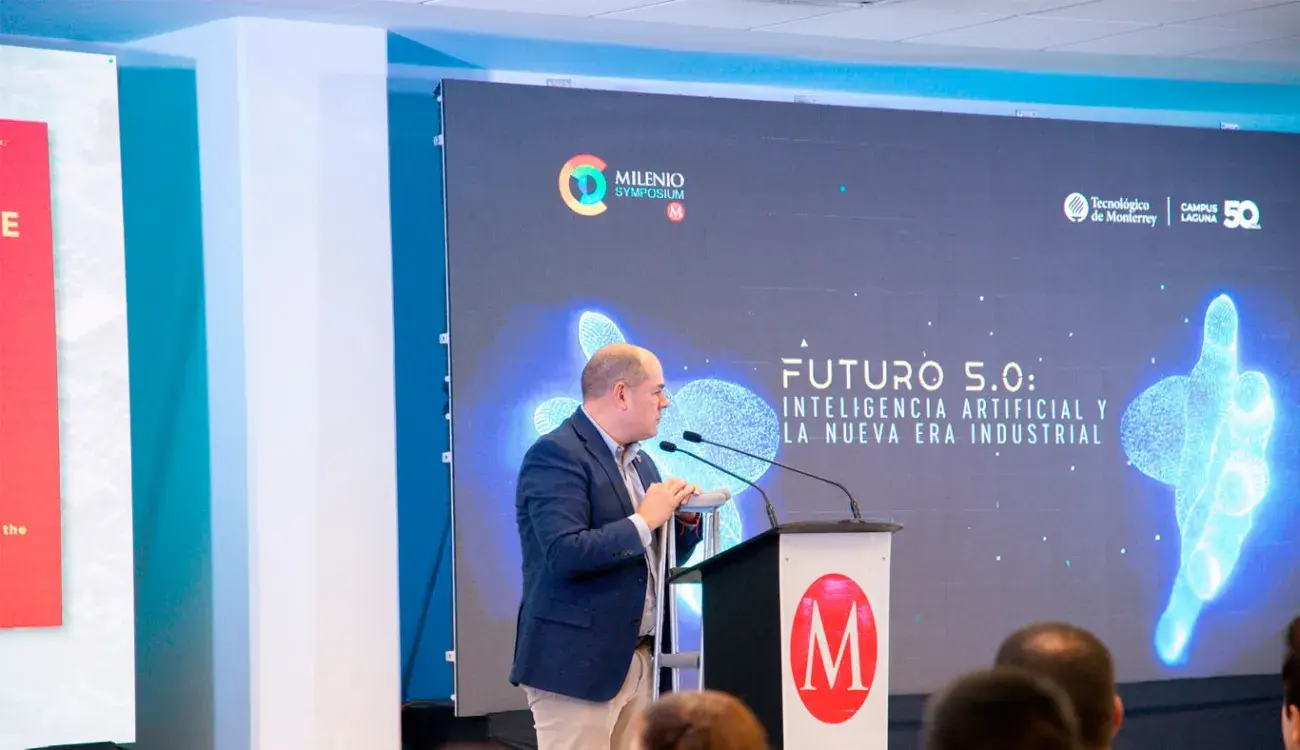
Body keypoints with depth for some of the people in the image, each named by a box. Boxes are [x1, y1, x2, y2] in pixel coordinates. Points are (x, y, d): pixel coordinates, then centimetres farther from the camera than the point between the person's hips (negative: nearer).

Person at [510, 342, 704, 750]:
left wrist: (685, 518, 3)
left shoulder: (638, 461, 16)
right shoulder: (556, 455, -12)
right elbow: (565, 554, -24)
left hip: (639, 661, 8)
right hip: (578, 664, -8)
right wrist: (644, 520, -17)